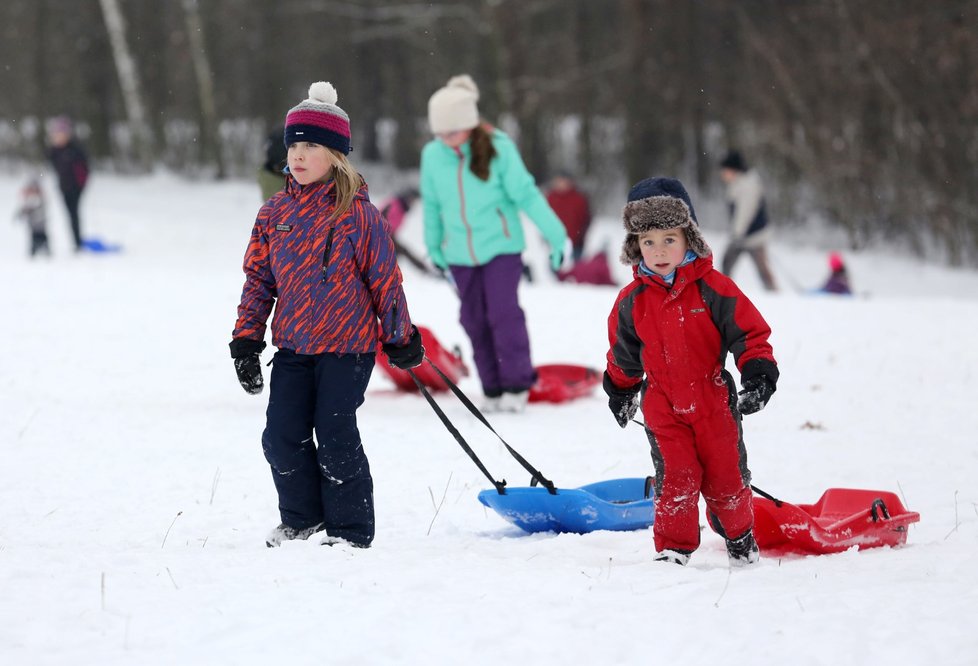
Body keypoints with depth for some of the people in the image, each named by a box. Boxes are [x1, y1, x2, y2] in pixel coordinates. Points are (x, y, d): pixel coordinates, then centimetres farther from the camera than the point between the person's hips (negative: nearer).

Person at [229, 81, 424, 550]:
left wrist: (401, 338, 3)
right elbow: (257, 278, 11)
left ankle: (350, 530, 8)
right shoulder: (275, 213, 5)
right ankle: (300, 520, 23)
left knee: (336, 438, -6)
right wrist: (246, 342, 8)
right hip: (292, 348, 5)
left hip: (347, 345, -5)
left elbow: (385, 278, -2)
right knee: (282, 437, 2)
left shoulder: (357, 214, -8)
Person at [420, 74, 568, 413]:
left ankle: (517, 385, -2)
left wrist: (555, 233, -6)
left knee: (503, 313, -13)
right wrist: (433, 246, 19)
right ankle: (493, 390, 13)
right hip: (460, 254, 4)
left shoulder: (498, 148, -14)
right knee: (475, 321, 4)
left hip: (501, 247, -4)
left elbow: (526, 194, -9)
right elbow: (432, 203, 10)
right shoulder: (432, 155, -5)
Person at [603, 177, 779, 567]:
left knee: (725, 476, 7)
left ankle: (740, 536, 32)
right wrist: (621, 392, 25)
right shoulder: (632, 301, -1)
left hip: (714, 403, -1)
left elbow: (750, 332, -6)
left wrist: (758, 375, -16)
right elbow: (624, 355, 15)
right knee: (676, 477, -9)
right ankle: (673, 547, 2)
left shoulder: (713, 289, -10)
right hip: (663, 407, 1)